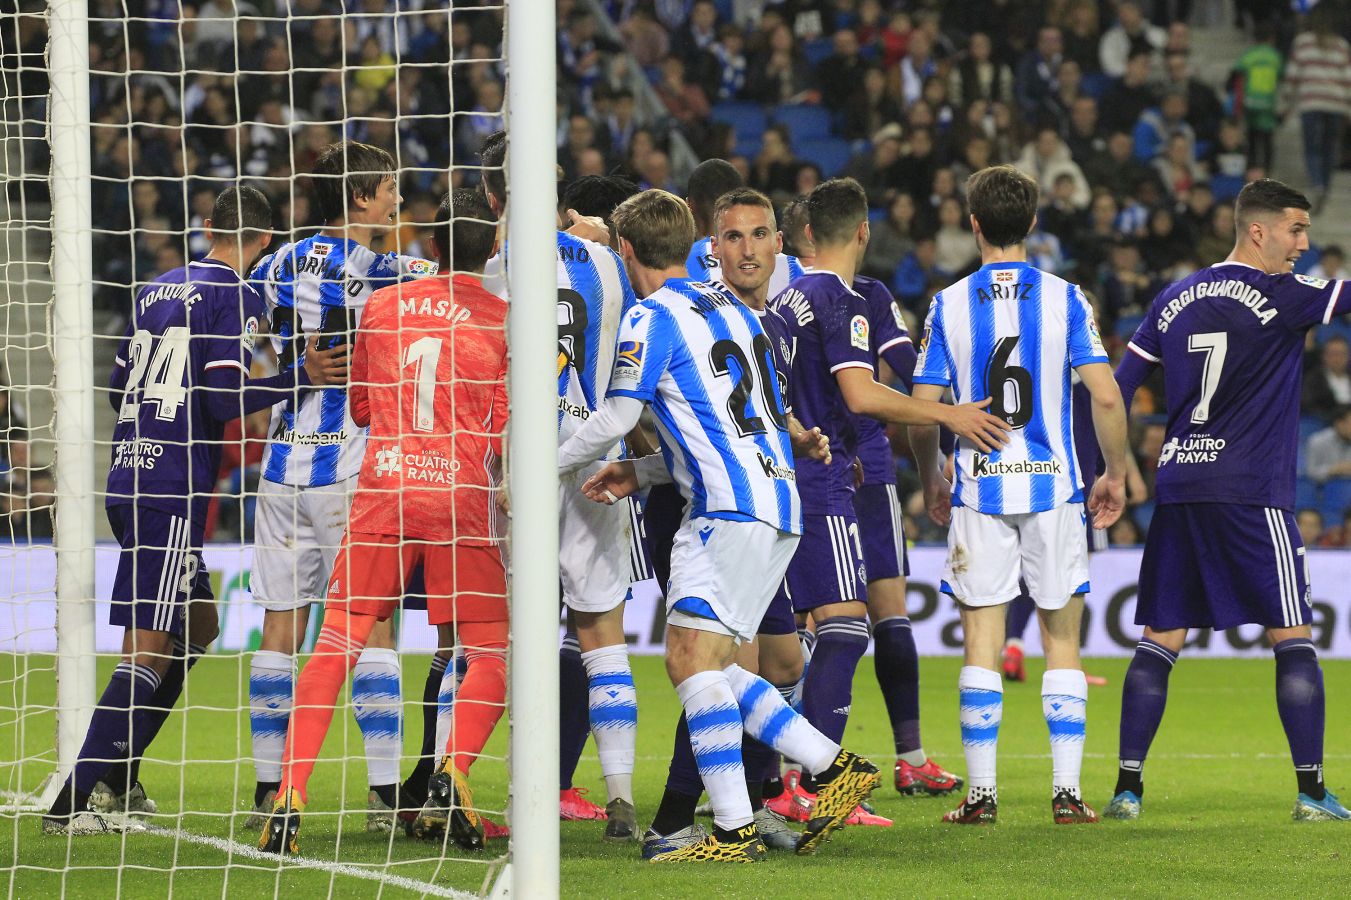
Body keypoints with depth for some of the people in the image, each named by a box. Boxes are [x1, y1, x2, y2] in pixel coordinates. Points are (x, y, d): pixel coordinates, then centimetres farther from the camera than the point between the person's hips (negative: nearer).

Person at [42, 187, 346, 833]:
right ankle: (70, 801, -14)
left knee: (196, 626, 19)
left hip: (128, 482, 9)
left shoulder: (154, 292, 16)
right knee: (150, 650, -8)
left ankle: (118, 777, 18)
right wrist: (299, 375, -16)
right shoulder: (236, 300, -7)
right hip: (174, 492, -9)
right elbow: (224, 401, -16)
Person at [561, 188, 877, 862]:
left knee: (691, 656, -11)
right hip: (776, 500, 9)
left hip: (731, 507, -9)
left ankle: (735, 829, -18)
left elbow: (613, 421, -8)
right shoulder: (730, 307, 21)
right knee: (708, 665, 12)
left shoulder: (653, 318, -6)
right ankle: (836, 768, 9)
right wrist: (641, 473, 26)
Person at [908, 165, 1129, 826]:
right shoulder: (1065, 299, -2)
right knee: (1062, 642, 7)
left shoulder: (948, 305, 0)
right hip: (1053, 487, 0)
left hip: (978, 493, 0)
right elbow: (1105, 397, -7)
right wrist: (1116, 474, 6)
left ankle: (981, 793, 2)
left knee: (982, 642, 4)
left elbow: (923, 410, 0)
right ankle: (1067, 792, 3)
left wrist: (930, 480, 16)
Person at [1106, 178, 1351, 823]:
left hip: (1177, 484, 6)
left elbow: (1117, 389, 15)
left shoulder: (1173, 300, 13)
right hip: (1250, 492, -6)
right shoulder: (1278, 296, -6)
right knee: (1292, 637, 0)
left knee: (1160, 640, 7)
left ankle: (1128, 787, 2)